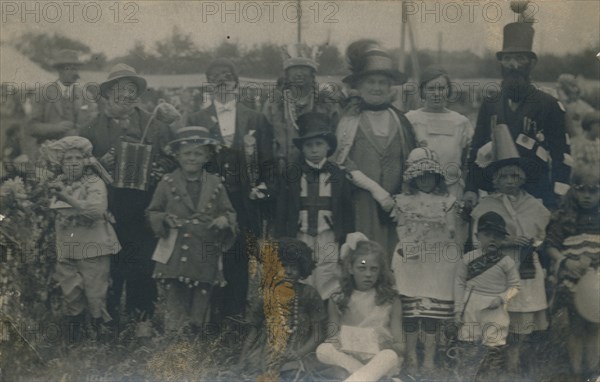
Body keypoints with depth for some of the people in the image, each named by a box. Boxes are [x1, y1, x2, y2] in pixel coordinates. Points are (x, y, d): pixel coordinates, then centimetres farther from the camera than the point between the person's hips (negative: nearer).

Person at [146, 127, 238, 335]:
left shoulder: (215, 184, 9)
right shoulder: (167, 183, 5)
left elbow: (229, 212, 13)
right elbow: (152, 213, 10)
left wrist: (225, 220, -9)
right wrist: (165, 219, -10)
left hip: (206, 261, 2)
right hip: (176, 259, -2)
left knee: (199, 315, 10)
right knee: (175, 313, -4)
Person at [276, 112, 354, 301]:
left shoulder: (338, 176, 5)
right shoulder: (292, 176, 5)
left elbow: (347, 213, 6)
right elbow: (282, 212, 6)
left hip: (329, 241, 0)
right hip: (300, 241, 1)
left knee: (330, 296, -1)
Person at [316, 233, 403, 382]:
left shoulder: (391, 301, 6)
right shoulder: (338, 301, 9)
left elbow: (401, 345, 4)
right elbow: (332, 338, 10)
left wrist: (390, 347, -19)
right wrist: (333, 338, -14)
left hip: (379, 360, -2)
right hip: (347, 358, 2)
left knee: (390, 355, -35)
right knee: (323, 350, -27)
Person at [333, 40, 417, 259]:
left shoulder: (400, 120, 11)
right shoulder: (349, 120, 2)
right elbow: (342, 162, -4)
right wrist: (376, 190, -10)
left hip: (394, 204, 3)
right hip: (361, 204, -3)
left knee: (393, 255, 1)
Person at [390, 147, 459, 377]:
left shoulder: (446, 201, 7)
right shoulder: (403, 202, 8)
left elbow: (451, 233, 5)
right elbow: (402, 233, 7)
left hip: (437, 264, 0)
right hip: (410, 262, 0)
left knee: (433, 313, -2)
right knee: (410, 310, 1)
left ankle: (429, 360, 5)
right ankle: (411, 358, 12)